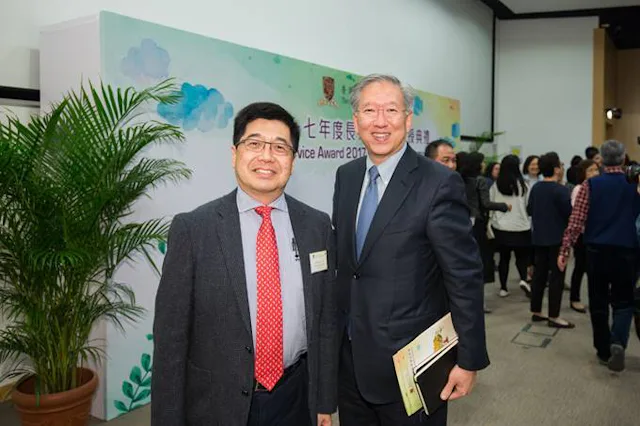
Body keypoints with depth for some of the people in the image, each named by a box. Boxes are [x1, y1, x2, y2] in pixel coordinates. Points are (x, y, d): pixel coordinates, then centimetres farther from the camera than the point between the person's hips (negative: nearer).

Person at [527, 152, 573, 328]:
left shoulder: (535, 188, 5)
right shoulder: (561, 190, -17)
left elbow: (529, 210, 14)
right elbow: (570, 214, -16)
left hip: (539, 237, 7)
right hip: (557, 238, -7)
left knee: (539, 274, 12)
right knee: (556, 276, -2)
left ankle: (536, 312, 17)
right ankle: (553, 317, 1)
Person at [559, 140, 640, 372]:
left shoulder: (590, 185, -5)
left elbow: (576, 221, -8)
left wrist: (564, 250, -4)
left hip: (597, 250, 0)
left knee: (599, 303, 11)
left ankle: (604, 351, 18)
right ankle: (618, 342, -13)